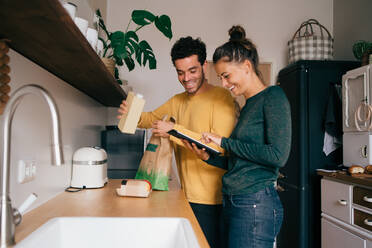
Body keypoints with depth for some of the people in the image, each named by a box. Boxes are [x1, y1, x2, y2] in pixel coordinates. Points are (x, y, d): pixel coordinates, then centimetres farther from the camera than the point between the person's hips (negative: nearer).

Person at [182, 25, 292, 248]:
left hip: (256, 204, -8)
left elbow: (278, 156, -19)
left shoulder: (273, 96, -8)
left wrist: (225, 142, -13)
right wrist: (208, 157, 4)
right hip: (233, 204, 8)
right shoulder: (248, 106, 16)